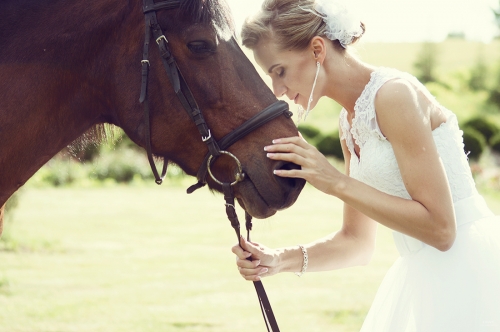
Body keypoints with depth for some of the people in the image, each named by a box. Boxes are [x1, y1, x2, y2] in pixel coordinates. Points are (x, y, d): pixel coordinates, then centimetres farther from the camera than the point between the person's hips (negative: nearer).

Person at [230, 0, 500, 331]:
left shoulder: (395, 94, -17)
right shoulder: (349, 121, 10)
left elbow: (440, 228, -21)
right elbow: (358, 243, 12)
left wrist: (337, 182, -21)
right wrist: (282, 260, -4)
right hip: (423, 278, 9)